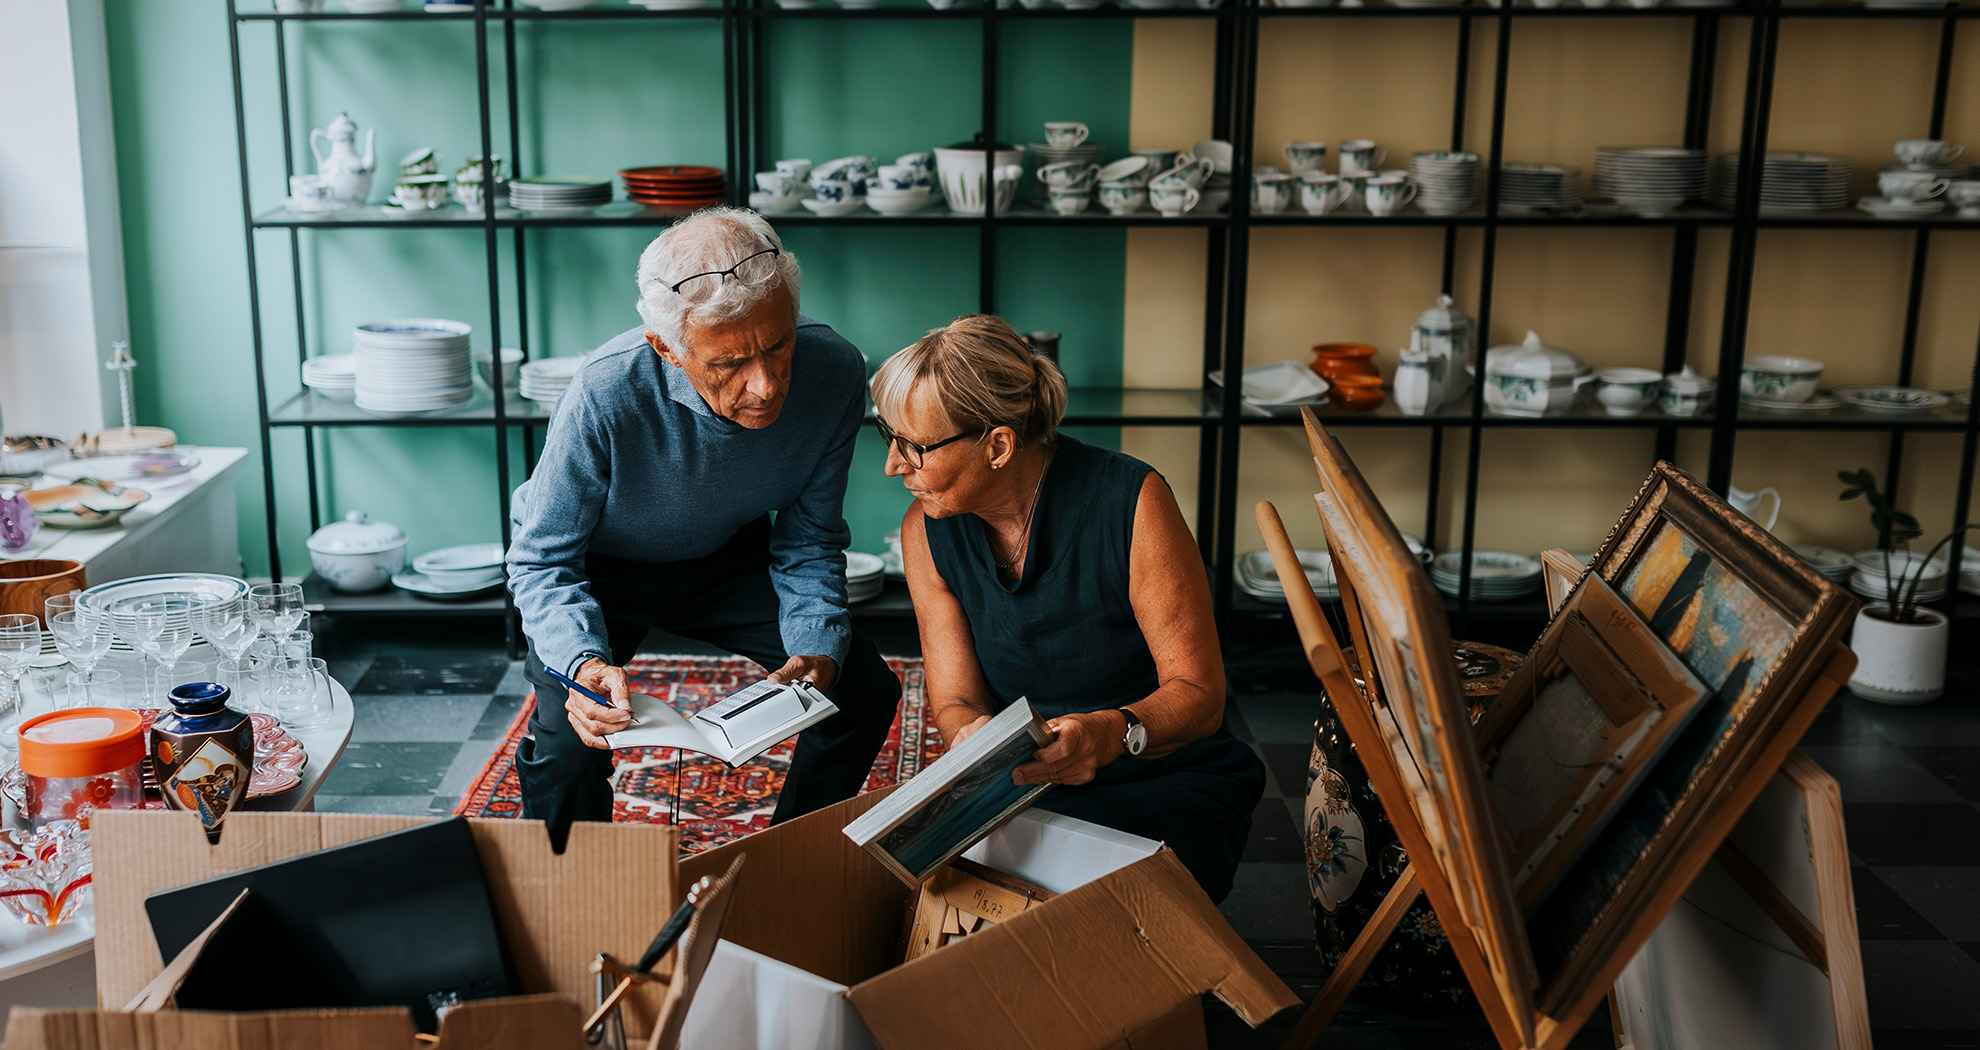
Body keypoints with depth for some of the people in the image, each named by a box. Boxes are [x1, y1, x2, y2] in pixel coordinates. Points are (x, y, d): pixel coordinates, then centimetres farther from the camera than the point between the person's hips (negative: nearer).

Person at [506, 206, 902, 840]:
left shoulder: (835, 374, -27)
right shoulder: (605, 397, -37)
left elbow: (808, 542, -10)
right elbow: (541, 562, -23)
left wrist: (819, 646, -26)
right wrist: (583, 660, -42)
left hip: (726, 557, 4)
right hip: (600, 568, -3)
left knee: (864, 690, -6)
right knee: (568, 746, -25)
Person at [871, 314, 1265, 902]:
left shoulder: (1130, 501, -20)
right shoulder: (926, 530, -5)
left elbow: (1199, 694, -17)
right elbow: (955, 700, -3)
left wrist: (1113, 732, -39)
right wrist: (973, 733, -29)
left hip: (1170, 781, -3)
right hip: (1024, 784, 4)